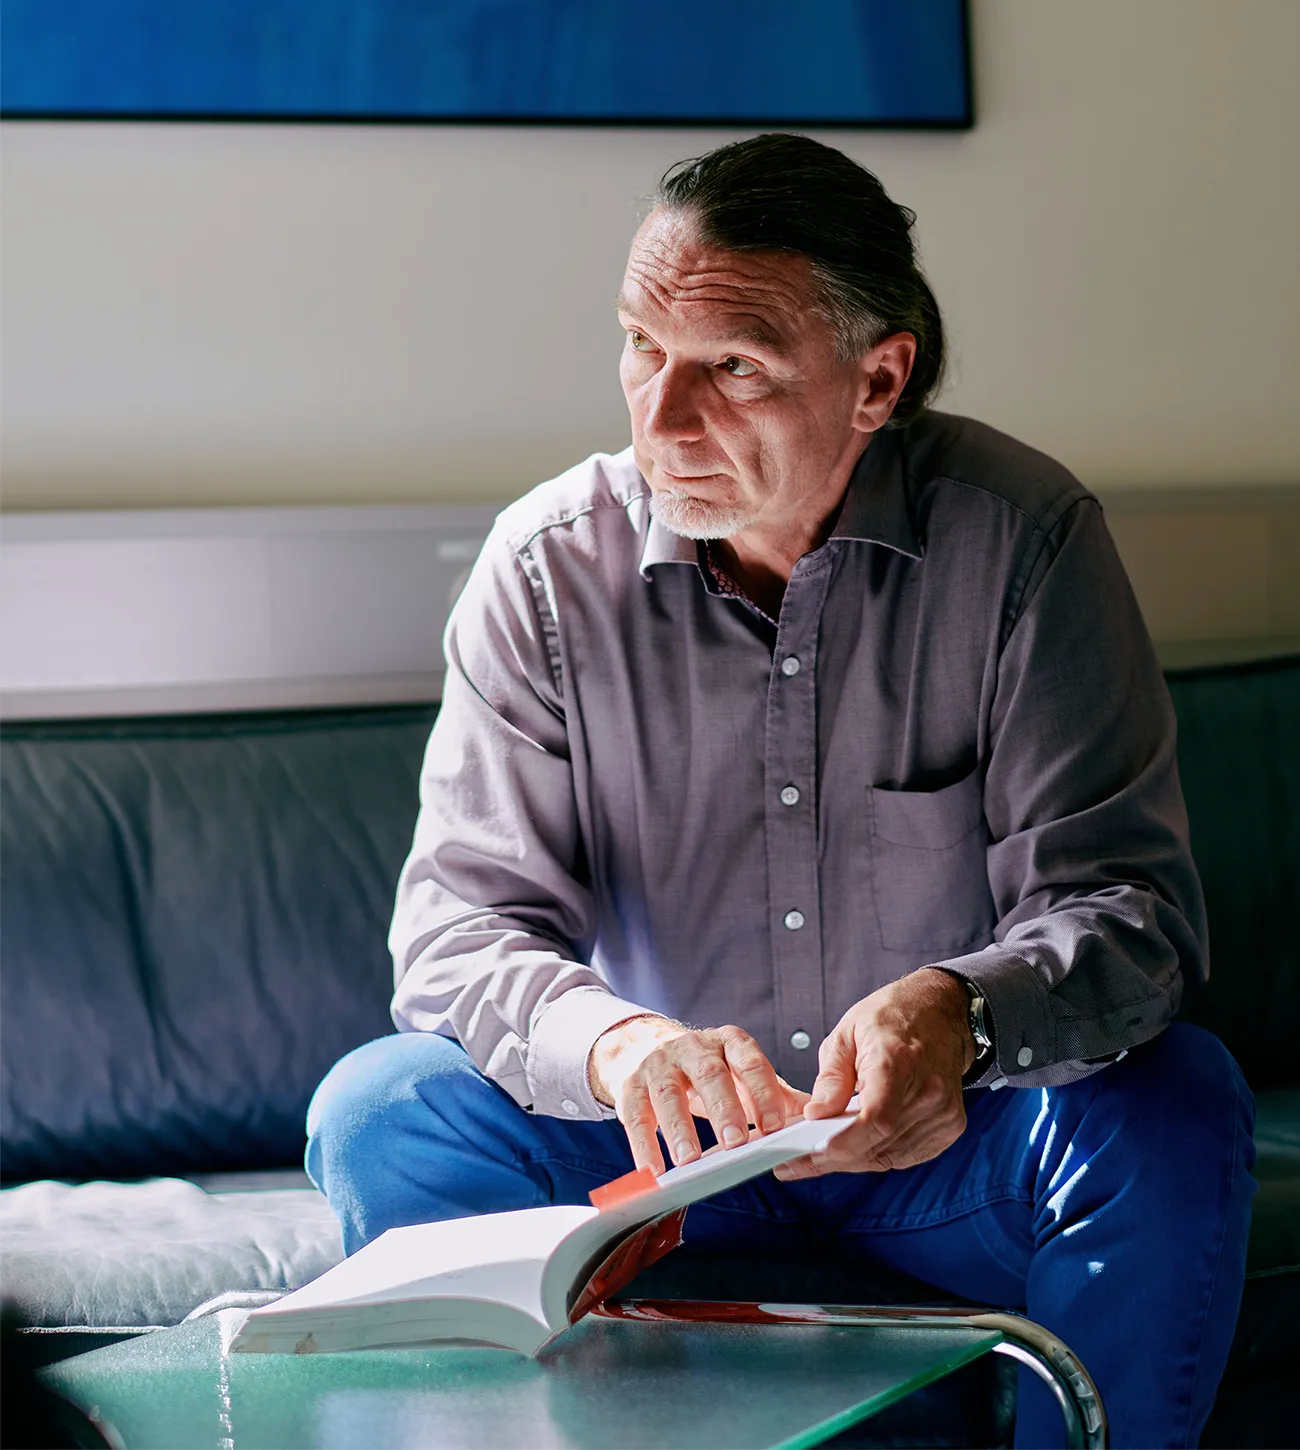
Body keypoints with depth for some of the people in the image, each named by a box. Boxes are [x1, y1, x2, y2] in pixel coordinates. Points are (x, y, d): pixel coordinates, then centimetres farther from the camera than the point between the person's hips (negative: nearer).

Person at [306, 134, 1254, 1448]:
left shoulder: (1021, 537, -13)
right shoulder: (548, 566, -8)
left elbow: (1123, 899, -16)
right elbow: (459, 921, -13)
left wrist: (960, 1014, -40)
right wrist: (612, 1040, -37)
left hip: (948, 1134, -1)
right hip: (659, 1140, 1)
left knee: (1176, 1110, -29)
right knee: (383, 1116, -23)